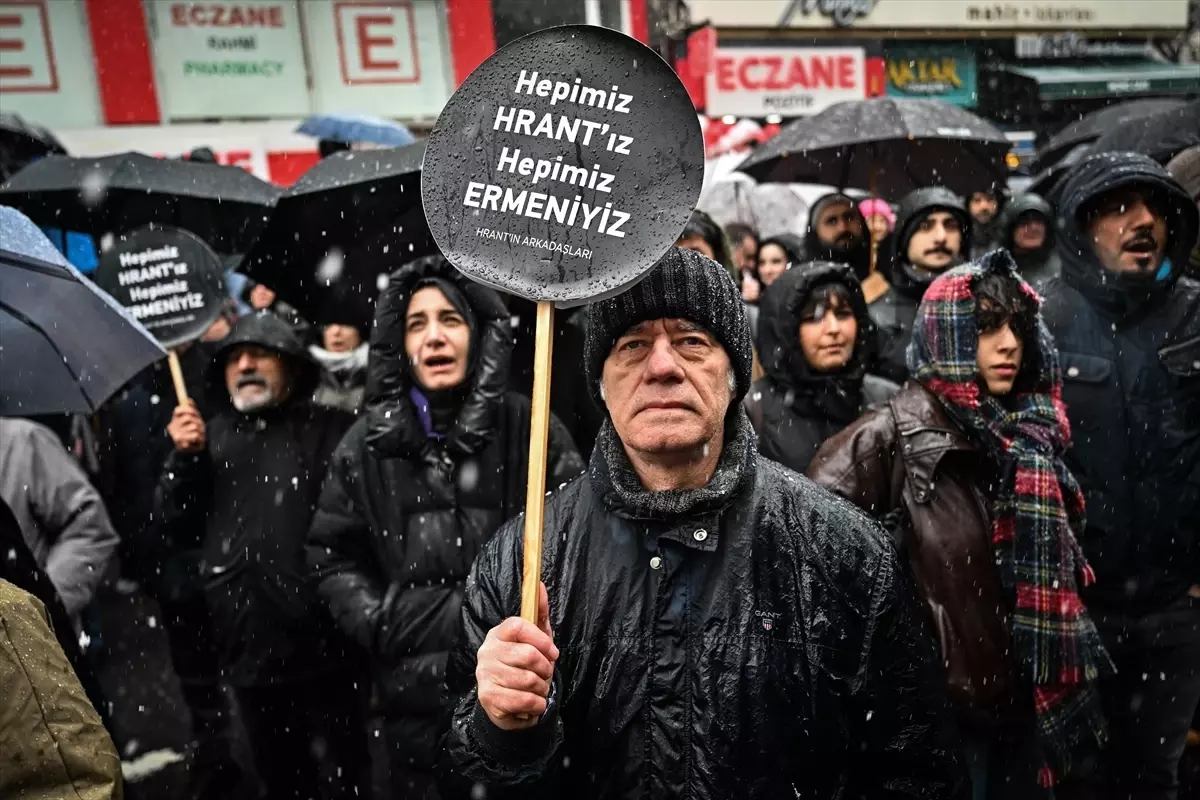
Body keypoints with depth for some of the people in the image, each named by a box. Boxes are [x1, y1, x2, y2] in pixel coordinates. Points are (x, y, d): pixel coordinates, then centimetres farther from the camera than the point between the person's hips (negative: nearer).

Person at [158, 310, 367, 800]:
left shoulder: (330, 430, -2)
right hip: (247, 646, 5)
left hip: (320, 644, -4)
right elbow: (175, 526, 10)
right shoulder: (211, 435, 12)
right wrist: (185, 457, -4)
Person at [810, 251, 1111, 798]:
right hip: (944, 701, -6)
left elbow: (1058, 558, 13)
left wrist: (1064, 677, 10)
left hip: (1030, 698, 6)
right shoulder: (899, 429, -17)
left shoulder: (1032, 429, 4)